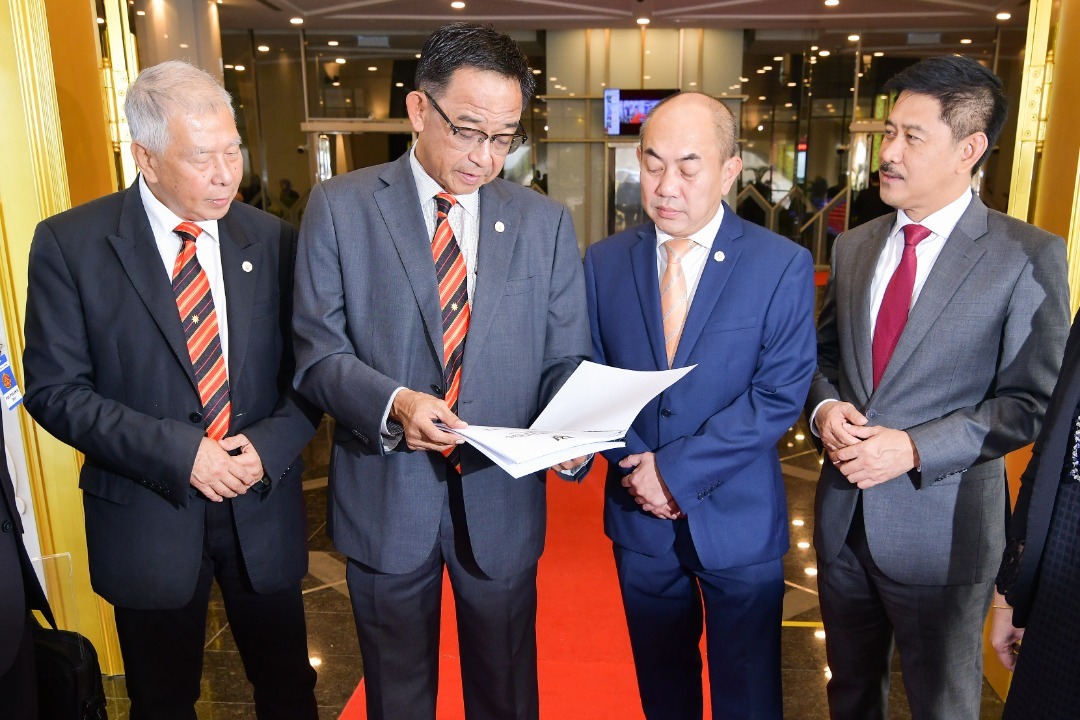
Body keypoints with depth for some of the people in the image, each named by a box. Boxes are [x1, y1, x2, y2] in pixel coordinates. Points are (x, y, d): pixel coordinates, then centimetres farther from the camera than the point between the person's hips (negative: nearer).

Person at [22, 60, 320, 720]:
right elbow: (54, 389, -10)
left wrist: (270, 444, -16)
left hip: (265, 509, 2)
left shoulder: (274, 240, -2)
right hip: (146, 515, -1)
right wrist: (178, 453, -19)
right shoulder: (70, 243, -8)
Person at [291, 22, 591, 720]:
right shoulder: (340, 207, -4)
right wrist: (392, 402, -25)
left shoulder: (545, 223, 0)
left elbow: (566, 360, 1)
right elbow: (319, 350, -6)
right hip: (386, 497, -1)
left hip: (503, 497, 1)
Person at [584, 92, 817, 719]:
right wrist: (636, 466, -14)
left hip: (739, 520, -2)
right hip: (639, 515, 3)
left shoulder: (784, 266, -10)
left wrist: (677, 470, -19)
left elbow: (779, 395, -15)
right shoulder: (605, 261, -2)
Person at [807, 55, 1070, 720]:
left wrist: (914, 448, -22)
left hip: (942, 529, -4)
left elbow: (1031, 401, -12)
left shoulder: (1028, 257, -11)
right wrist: (825, 406, -10)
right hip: (844, 515, 5)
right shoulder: (855, 246, 4)